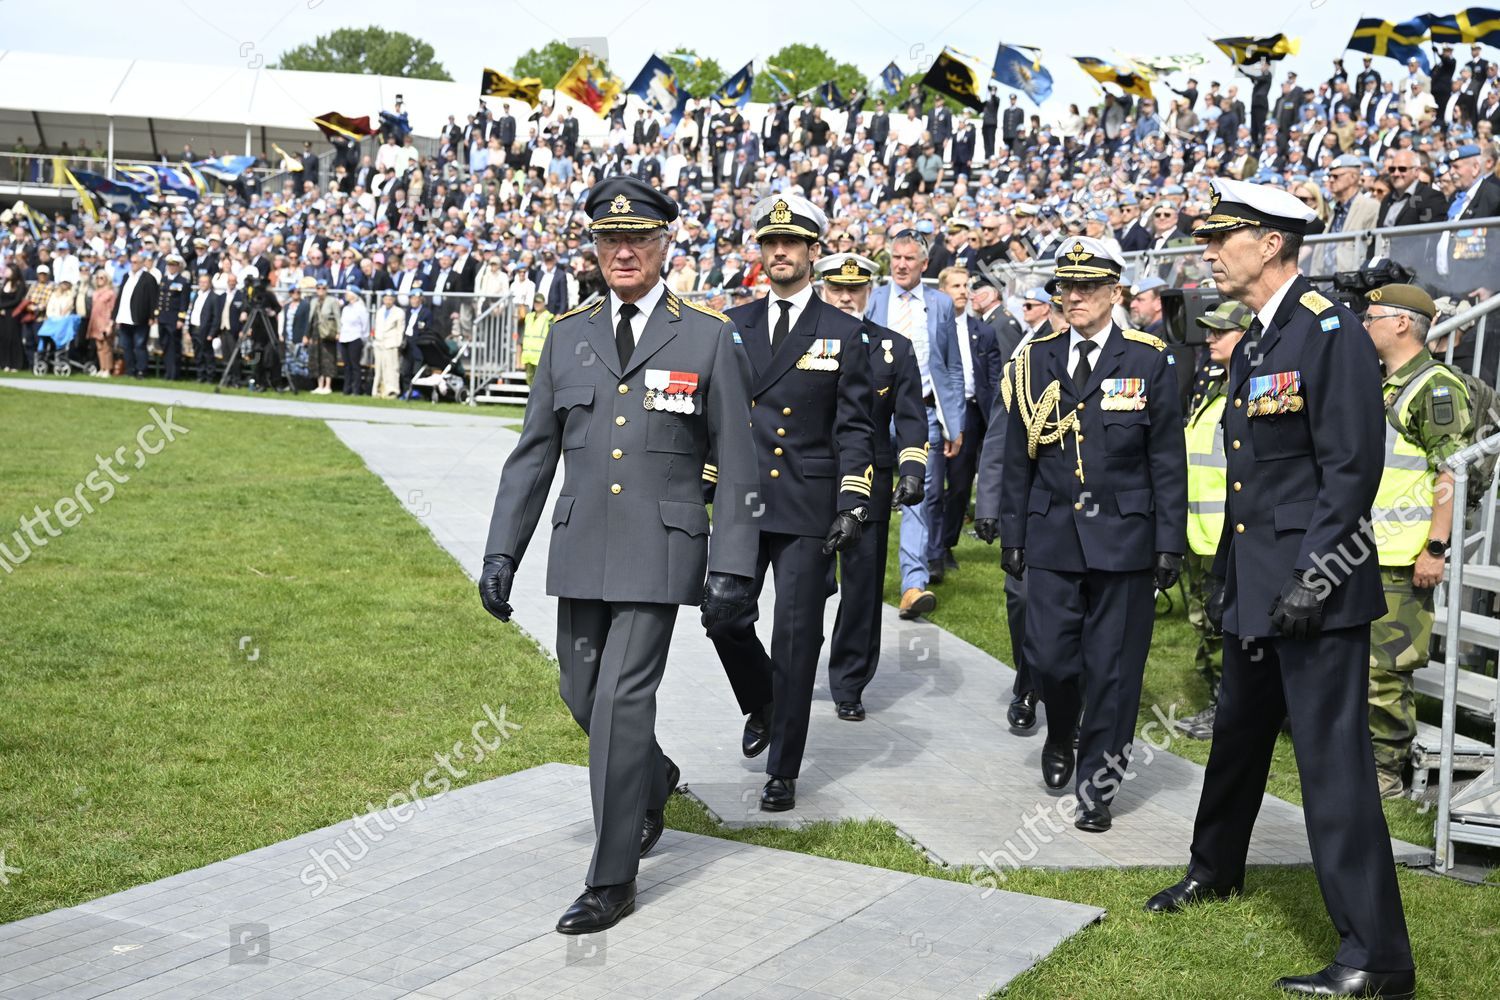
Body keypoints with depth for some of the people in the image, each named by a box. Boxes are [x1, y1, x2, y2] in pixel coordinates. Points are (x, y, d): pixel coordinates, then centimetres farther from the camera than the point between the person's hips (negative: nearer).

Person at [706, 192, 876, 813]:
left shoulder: (844, 334, 2)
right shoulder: (734, 326, 10)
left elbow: (853, 428, 0)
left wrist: (853, 501, -10)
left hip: (808, 508, -2)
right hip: (742, 504, 3)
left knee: (795, 639, 1)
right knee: (726, 619, -2)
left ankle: (783, 771, 12)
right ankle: (761, 705, 31)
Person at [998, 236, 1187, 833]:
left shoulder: (1148, 361, 0)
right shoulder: (1036, 361, 6)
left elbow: (1168, 460, -1)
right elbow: (1017, 458, 9)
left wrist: (1170, 542, -5)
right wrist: (1012, 535, 6)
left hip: (1124, 537, -2)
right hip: (1052, 536, 2)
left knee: (1112, 669, 2)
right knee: (1049, 656, 0)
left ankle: (1097, 787, 15)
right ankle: (1060, 738, 31)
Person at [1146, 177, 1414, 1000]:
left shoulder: (1331, 332, -14)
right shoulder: (1249, 347, 14)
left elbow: (1353, 467, -19)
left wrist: (1314, 578, -21)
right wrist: (1227, 577, 19)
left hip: (1316, 591, -9)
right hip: (1256, 588, 9)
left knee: (1332, 760, -8)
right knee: (1238, 736, 23)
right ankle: (1215, 870, 44)